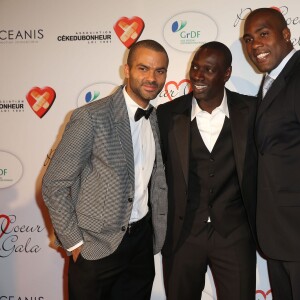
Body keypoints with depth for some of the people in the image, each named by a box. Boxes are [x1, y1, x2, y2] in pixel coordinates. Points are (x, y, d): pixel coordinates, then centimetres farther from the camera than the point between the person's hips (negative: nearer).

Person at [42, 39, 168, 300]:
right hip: (97, 247, -5)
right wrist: (74, 244, -12)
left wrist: (159, 229, 5)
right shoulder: (91, 117, -16)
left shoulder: (158, 119, 4)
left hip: (143, 239, 5)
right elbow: (54, 186, -13)